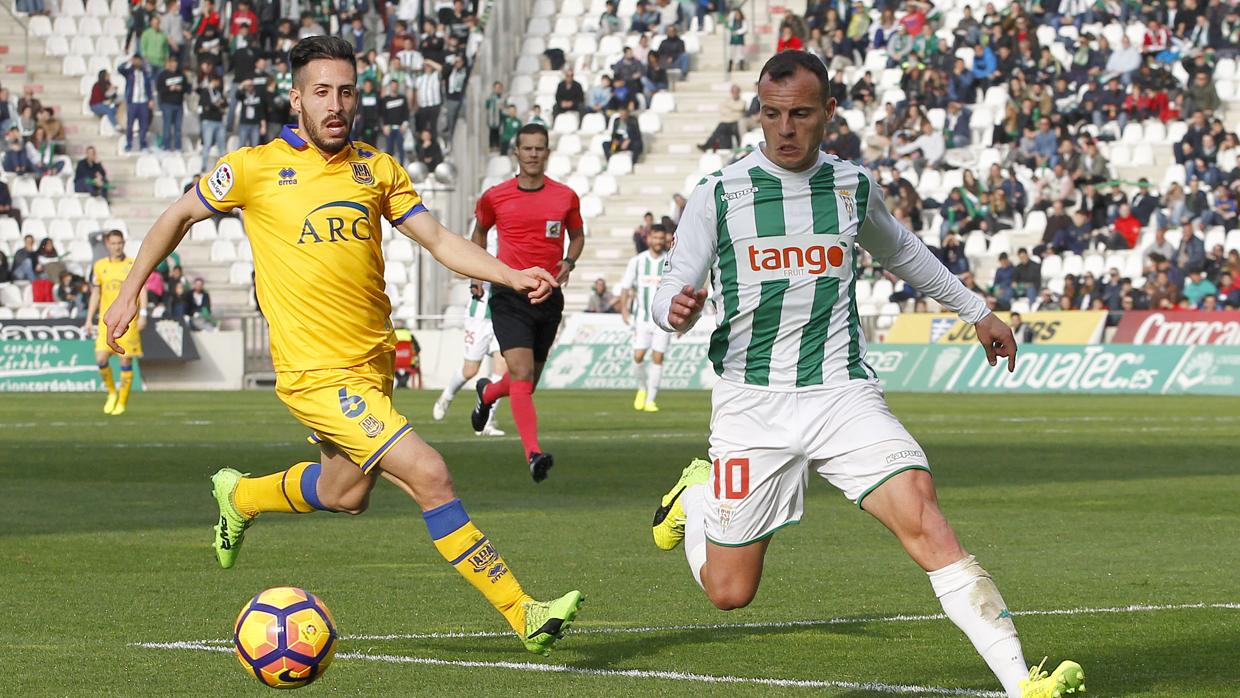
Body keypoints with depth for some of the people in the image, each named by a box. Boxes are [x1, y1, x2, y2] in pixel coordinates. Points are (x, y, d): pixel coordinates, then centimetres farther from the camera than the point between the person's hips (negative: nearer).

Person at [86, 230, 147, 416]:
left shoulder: (133, 265, 2)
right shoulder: (99, 266, 10)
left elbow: (141, 289, 0)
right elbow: (95, 294, 16)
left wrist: (142, 315, -11)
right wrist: (89, 320, 12)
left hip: (127, 320, -2)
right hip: (106, 320, 2)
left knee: (126, 360, -3)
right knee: (101, 359, -10)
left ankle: (122, 402, 7)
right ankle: (112, 392, 14)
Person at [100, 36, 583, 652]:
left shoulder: (375, 169, 6)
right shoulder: (254, 168, -6)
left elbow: (438, 240, 5)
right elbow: (180, 216, 9)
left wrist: (512, 276, -10)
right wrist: (130, 291, 9)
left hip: (373, 363, 7)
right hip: (315, 372, -7)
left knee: (345, 494, 23)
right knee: (427, 473, -17)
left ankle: (239, 497, 52)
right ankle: (523, 616, -13)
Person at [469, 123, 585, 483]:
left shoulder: (565, 197, 2)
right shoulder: (495, 197, 0)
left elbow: (577, 235, 18)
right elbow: (480, 231, 19)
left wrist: (568, 263, -1)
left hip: (548, 296, 3)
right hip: (509, 296, -3)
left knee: (529, 379, 14)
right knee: (522, 372, -19)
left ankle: (487, 393, 50)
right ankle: (534, 453, -26)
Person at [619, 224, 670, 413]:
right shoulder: (637, 261, 4)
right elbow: (626, 286, 8)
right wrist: (624, 308, -7)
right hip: (642, 316, 1)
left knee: (658, 358, -4)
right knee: (638, 356, -8)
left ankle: (650, 400, 2)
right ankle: (642, 388, 19)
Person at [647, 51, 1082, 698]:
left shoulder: (853, 185, 8)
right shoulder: (718, 193, -1)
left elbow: (901, 251, 29)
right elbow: (671, 291, 1)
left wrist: (976, 310, 38)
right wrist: (676, 309, -24)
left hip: (843, 394, 1)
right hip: (752, 401, -1)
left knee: (923, 518, -22)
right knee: (730, 591, 2)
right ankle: (693, 498, 37)